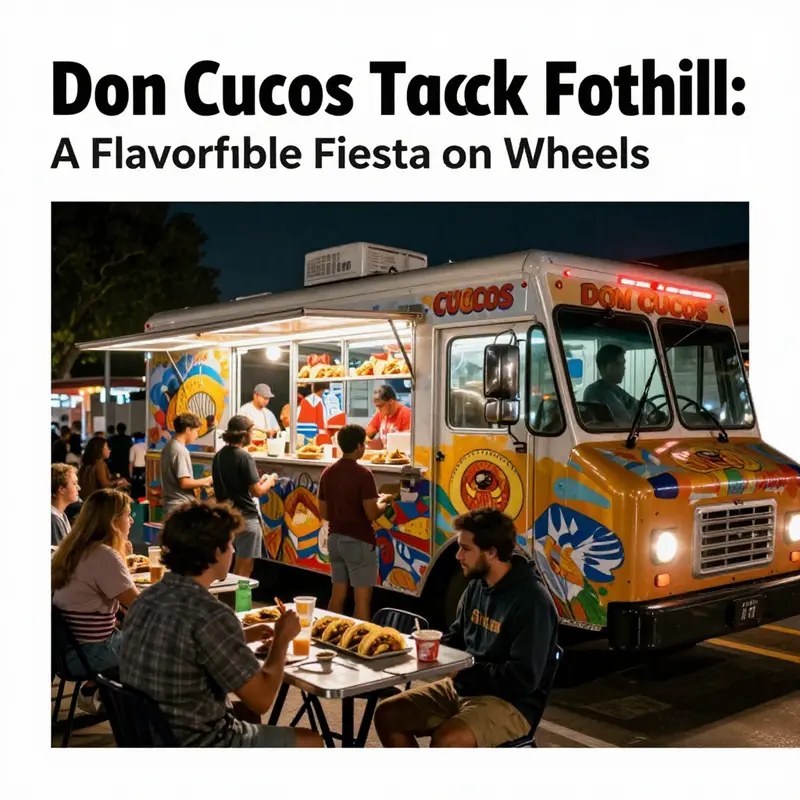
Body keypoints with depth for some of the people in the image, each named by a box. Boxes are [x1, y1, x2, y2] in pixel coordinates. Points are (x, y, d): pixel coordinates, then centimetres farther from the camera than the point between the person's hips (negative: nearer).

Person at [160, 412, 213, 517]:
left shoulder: (168, 447, 12)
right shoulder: (180, 451, -17)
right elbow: (184, 483, -21)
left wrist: (199, 483, 13)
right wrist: (206, 481, -8)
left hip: (171, 505, 10)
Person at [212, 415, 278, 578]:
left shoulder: (219, 456, 7)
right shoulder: (243, 457, -17)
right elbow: (257, 491, -19)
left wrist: (260, 481, 16)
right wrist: (269, 480, 0)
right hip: (246, 517, -8)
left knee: (237, 568, 18)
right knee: (244, 569, 1)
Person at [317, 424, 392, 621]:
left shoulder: (327, 473, 5)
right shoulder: (363, 474, -16)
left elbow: (324, 513, 10)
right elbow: (371, 514, -19)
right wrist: (383, 501, 1)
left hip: (335, 538, 7)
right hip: (358, 541, -7)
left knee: (337, 595, 15)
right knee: (362, 599, 0)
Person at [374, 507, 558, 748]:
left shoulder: (532, 601, -20)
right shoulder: (477, 585, 4)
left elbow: (523, 679, -23)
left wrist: (466, 670, -16)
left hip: (510, 703, -8)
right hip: (462, 687, 8)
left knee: (445, 740, -33)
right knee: (387, 715, 0)